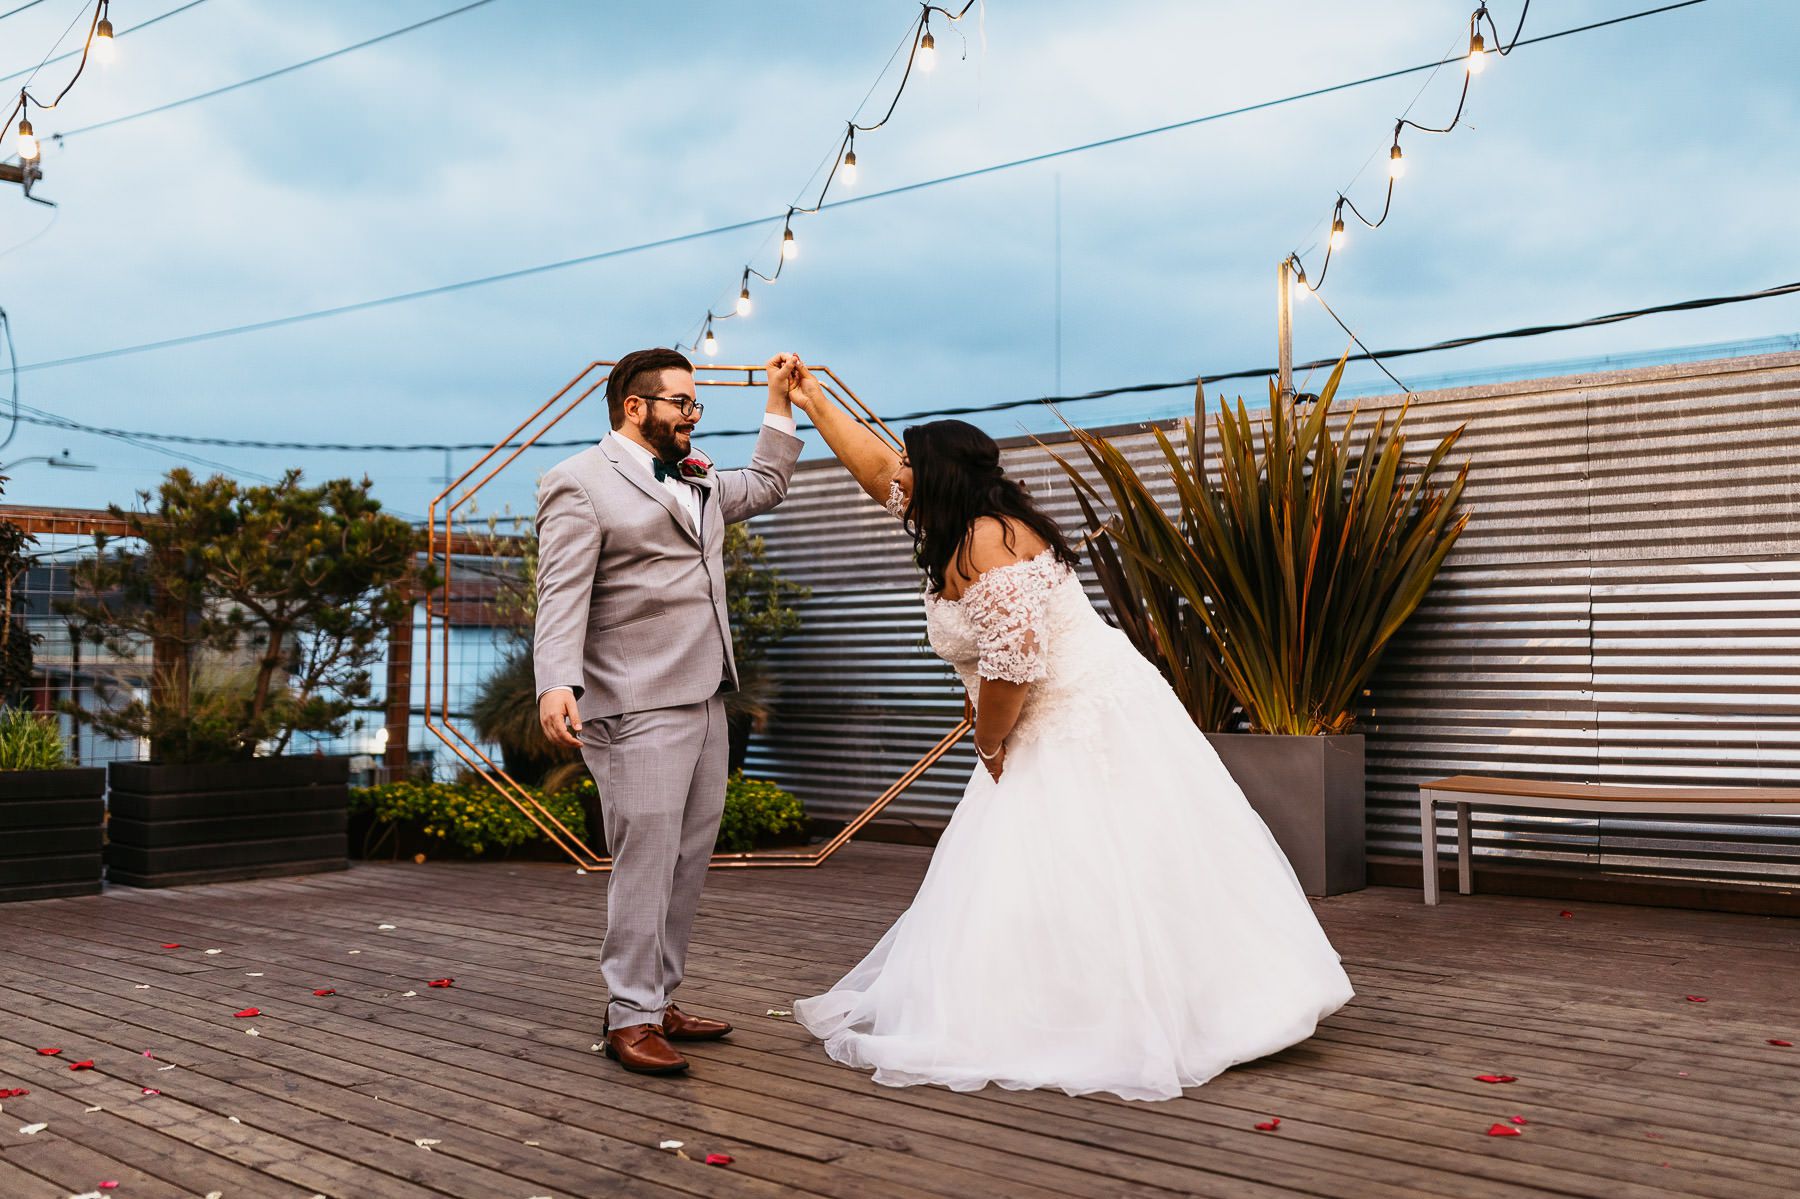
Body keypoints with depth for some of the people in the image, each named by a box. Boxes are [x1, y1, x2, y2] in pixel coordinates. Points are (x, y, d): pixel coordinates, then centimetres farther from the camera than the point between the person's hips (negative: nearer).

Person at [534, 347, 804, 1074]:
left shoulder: (698, 482, 19)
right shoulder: (581, 484, -6)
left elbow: (766, 483, 37)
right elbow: (562, 596, -15)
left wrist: (779, 399, 31)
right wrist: (557, 684, -28)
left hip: (705, 704, 9)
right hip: (638, 709, -9)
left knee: (689, 863, 11)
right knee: (645, 863, -8)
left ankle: (656, 1002, 21)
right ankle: (630, 1019, 1)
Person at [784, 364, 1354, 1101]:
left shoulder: (988, 547, -19)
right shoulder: (964, 527, 11)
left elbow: (1013, 663, -24)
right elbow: (876, 467, 24)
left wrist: (989, 743, -8)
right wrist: (813, 403, 27)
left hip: (1083, 728, -10)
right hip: (1054, 731, 10)